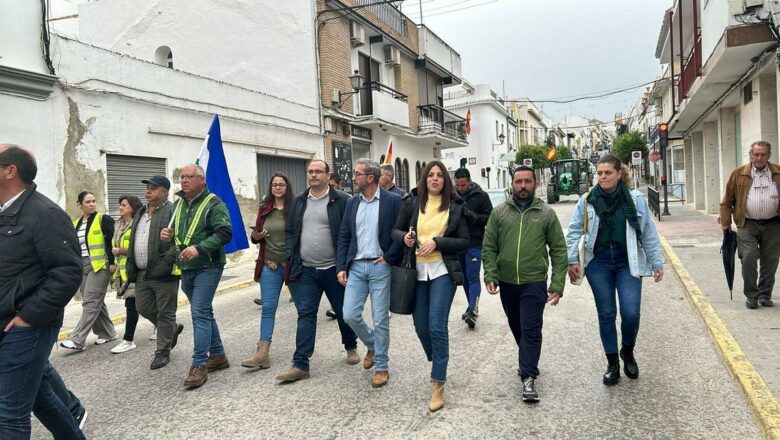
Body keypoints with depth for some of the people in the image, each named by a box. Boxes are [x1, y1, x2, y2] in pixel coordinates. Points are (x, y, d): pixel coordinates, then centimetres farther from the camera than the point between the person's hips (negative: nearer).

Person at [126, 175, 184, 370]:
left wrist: (166, 263, -24)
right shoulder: (140, 213, 18)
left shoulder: (172, 212, -9)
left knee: (165, 314, 2)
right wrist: (131, 268, 17)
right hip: (142, 274, 8)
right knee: (144, 309, 14)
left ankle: (163, 352, 15)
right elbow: (133, 242, 23)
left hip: (163, 274, -8)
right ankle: (172, 329, 36)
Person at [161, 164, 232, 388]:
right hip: (186, 268, 8)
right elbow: (175, 231, 25)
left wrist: (199, 248, -26)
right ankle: (217, 356, 27)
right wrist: (168, 235, 1)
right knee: (204, 313, 15)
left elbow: (225, 233, -18)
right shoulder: (178, 204, 14)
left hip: (207, 267, -8)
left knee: (200, 313, -11)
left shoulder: (213, 204, -9)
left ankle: (199, 365, -6)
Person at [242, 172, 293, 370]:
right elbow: (256, 235, 16)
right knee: (268, 307, 0)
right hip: (270, 265, 3)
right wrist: (256, 236, -7)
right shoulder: (264, 209, 8)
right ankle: (262, 352, 0)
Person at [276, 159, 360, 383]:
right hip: (305, 270, 3)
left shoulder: (341, 200, -7)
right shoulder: (298, 201, 9)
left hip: (334, 269, -3)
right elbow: (290, 231, 14)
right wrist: (291, 257, 3)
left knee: (343, 311, 13)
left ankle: (351, 347, 37)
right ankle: (300, 365, 4)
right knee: (305, 314, 2)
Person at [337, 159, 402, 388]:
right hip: (356, 266, 5)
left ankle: (381, 367, 18)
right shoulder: (352, 203, 9)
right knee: (350, 315, 2)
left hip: (380, 267, -4)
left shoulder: (393, 200, -6)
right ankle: (372, 345, 31)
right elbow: (344, 236, 10)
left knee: (380, 320, 2)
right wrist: (341, 267, 3)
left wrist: (389, 257, -11)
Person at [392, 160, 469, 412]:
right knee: (421, 327, 12)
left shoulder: (455, 206, -2)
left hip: (442, 271, -2)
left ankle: (438, 384, 4)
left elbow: (464, 242, -2)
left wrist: (437, 243, -15)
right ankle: (437, 364, 40)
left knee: (437, 327, -8)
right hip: (416, 271, 3)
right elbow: (395, 230, 8)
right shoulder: (411, 202, 1)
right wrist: (404, 237, -14)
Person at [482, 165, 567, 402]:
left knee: (531, 329, -4)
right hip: (507, 283, 3)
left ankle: (528, 377, 6)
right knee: (516, 326, 18)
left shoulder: (547, 213, -3)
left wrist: (557, 285, -8)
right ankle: (529, 361, 40)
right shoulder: (499, 212, 1)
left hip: (534, 283, -3)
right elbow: (488, 247, 1)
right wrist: (490, 276, -10)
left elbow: (559, 251, -3)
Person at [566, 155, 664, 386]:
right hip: (598, 264, 1)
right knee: (606, 314, 7)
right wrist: (572, 260, -5)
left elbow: (649, 233, 1)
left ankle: (628, 351, 25)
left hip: (627, 263, 0)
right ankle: (612, 363, 24)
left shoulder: (635, 199, -5)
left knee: (631, 313, -7)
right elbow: (575, 231, 1)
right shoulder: (587, 200, -4)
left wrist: (657, 263, 2)